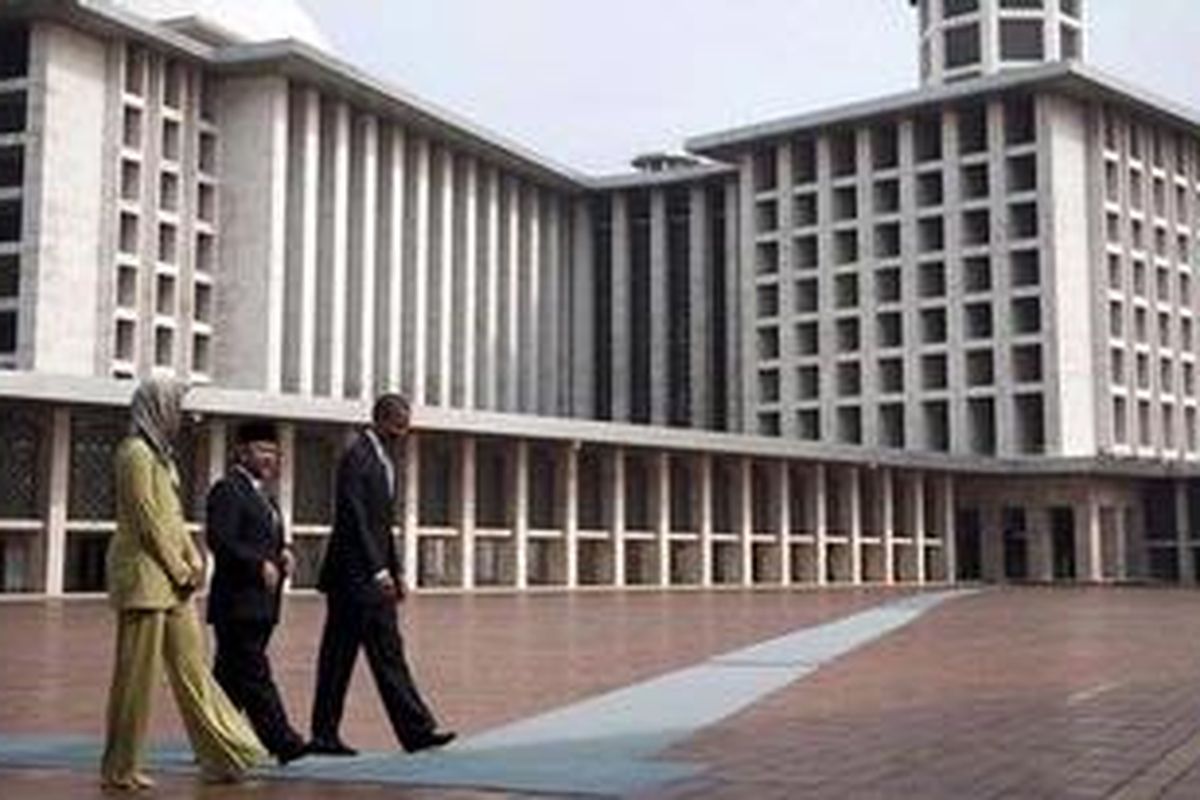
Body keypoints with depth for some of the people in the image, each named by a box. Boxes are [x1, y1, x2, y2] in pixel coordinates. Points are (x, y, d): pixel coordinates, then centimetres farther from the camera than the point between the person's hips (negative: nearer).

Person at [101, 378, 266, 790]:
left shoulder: (161, 454, 17)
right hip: (144, 576, -9)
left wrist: (194, 560, 5)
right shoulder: (135, 453, -12)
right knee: (138, 672, -1)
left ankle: (222, 753, 15)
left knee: (191, 667, 10)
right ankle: (120, 767, 9)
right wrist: (181, 570, -12)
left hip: (172, 578, 9)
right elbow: (147, 521, -16)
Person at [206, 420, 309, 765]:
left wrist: (282, 554, 8)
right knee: (254, 676, -8)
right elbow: (220, 541, -19)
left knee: (232, 678, 12)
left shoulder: (262, 494, 21)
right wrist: (260, 565, -21)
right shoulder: (227, 490, -9)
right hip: (238, 603, -10)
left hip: (259, 604, 10)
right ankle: (282, 742, -10)